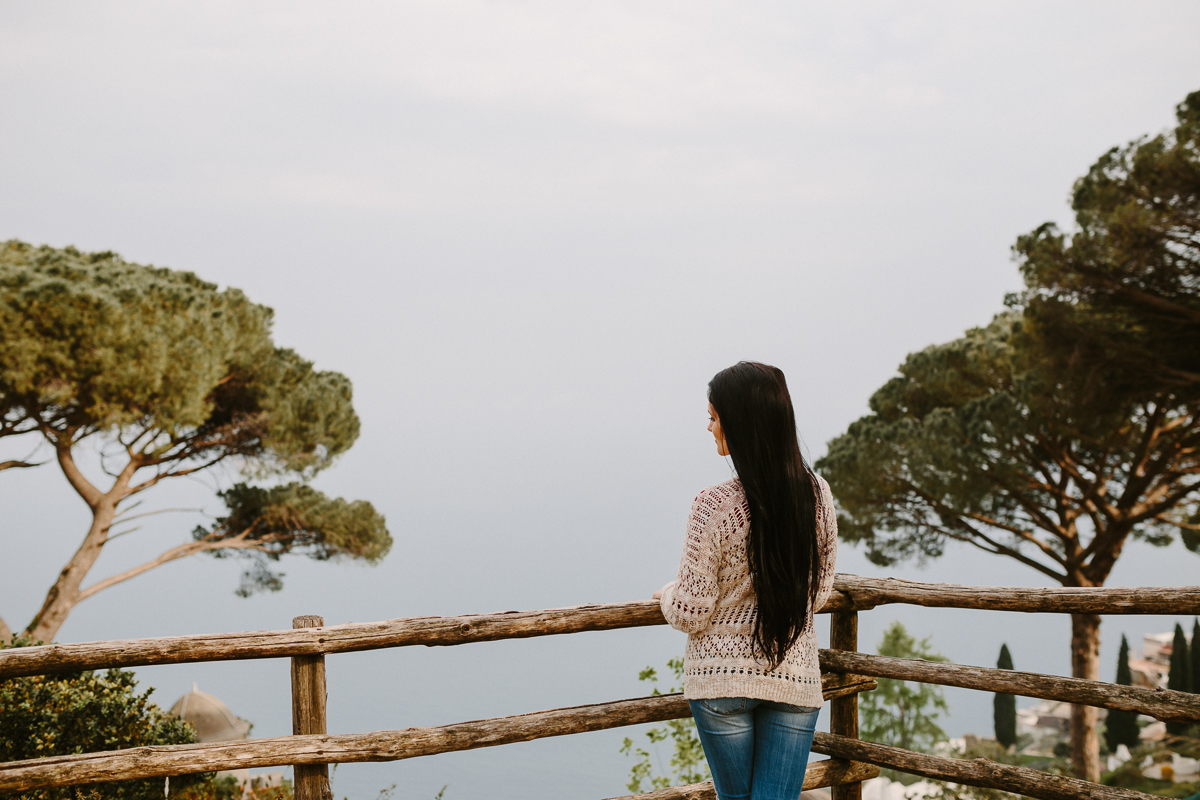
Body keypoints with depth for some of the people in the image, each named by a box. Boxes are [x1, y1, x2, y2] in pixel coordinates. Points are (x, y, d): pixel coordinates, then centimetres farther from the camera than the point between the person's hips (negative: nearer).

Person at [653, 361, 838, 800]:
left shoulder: (715, 505, -19)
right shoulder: (817, 494, -4)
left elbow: (691, 615, -12)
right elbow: (818, 592, 9)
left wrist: (668, 594, 10)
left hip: (722, 677, -3)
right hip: (796, 678, 3)